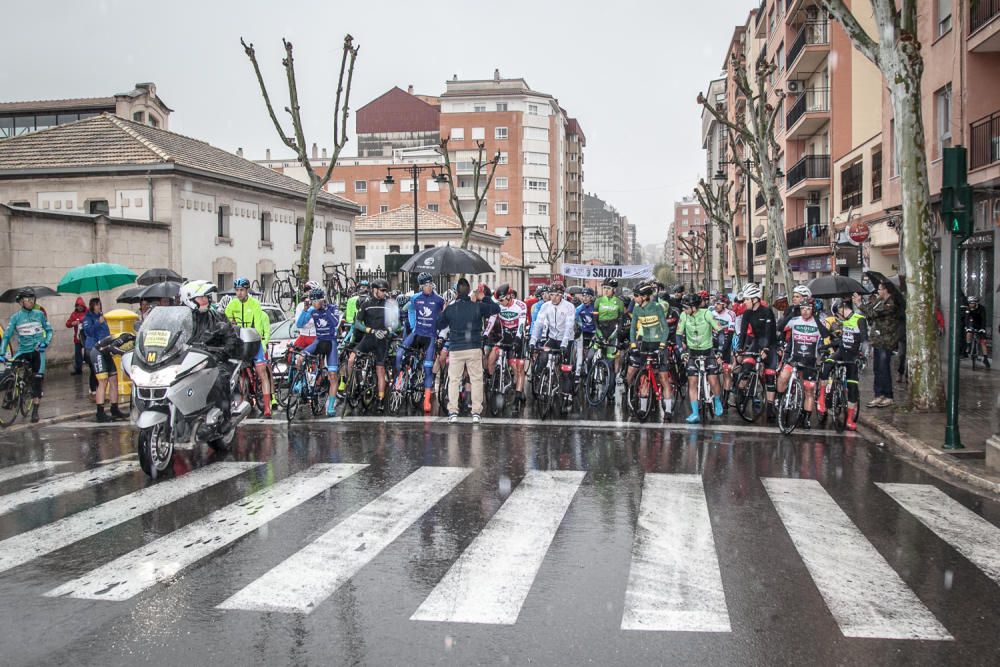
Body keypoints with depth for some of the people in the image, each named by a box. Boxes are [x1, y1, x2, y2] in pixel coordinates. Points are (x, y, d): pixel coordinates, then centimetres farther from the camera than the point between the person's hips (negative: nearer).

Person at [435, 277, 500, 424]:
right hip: (474, 349, 0)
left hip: (455, 350, 0)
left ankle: (453, 412, 2)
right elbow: (496, 308, 11)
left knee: (454, 380, 6)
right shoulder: (478, 306, -3)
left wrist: (443, 312, 26)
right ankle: (476, 412, 4)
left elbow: (439, 325, 12)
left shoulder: (450, 309, -1)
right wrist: (484, 298, 21)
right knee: (476, 379, 6)